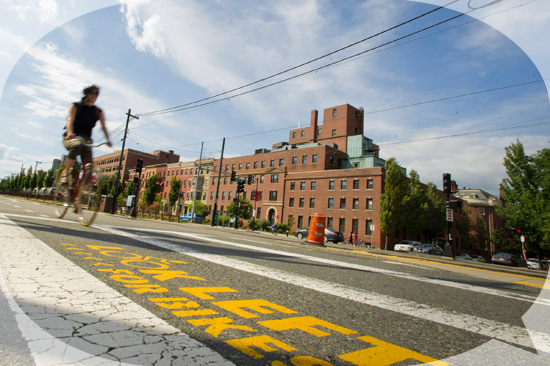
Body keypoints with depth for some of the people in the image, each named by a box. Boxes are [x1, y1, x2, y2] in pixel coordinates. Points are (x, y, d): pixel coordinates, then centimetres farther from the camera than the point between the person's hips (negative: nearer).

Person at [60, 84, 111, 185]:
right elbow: (70, 120, -14)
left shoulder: (98, 111, 10)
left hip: (86, 138, 3)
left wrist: (108, 140, -20)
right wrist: (70, 133, -34)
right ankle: (65, 172, -22)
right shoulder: (76, 106, 3)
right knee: (77, 145, -39)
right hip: (71, 138, -3)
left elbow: (103, 126, -1)